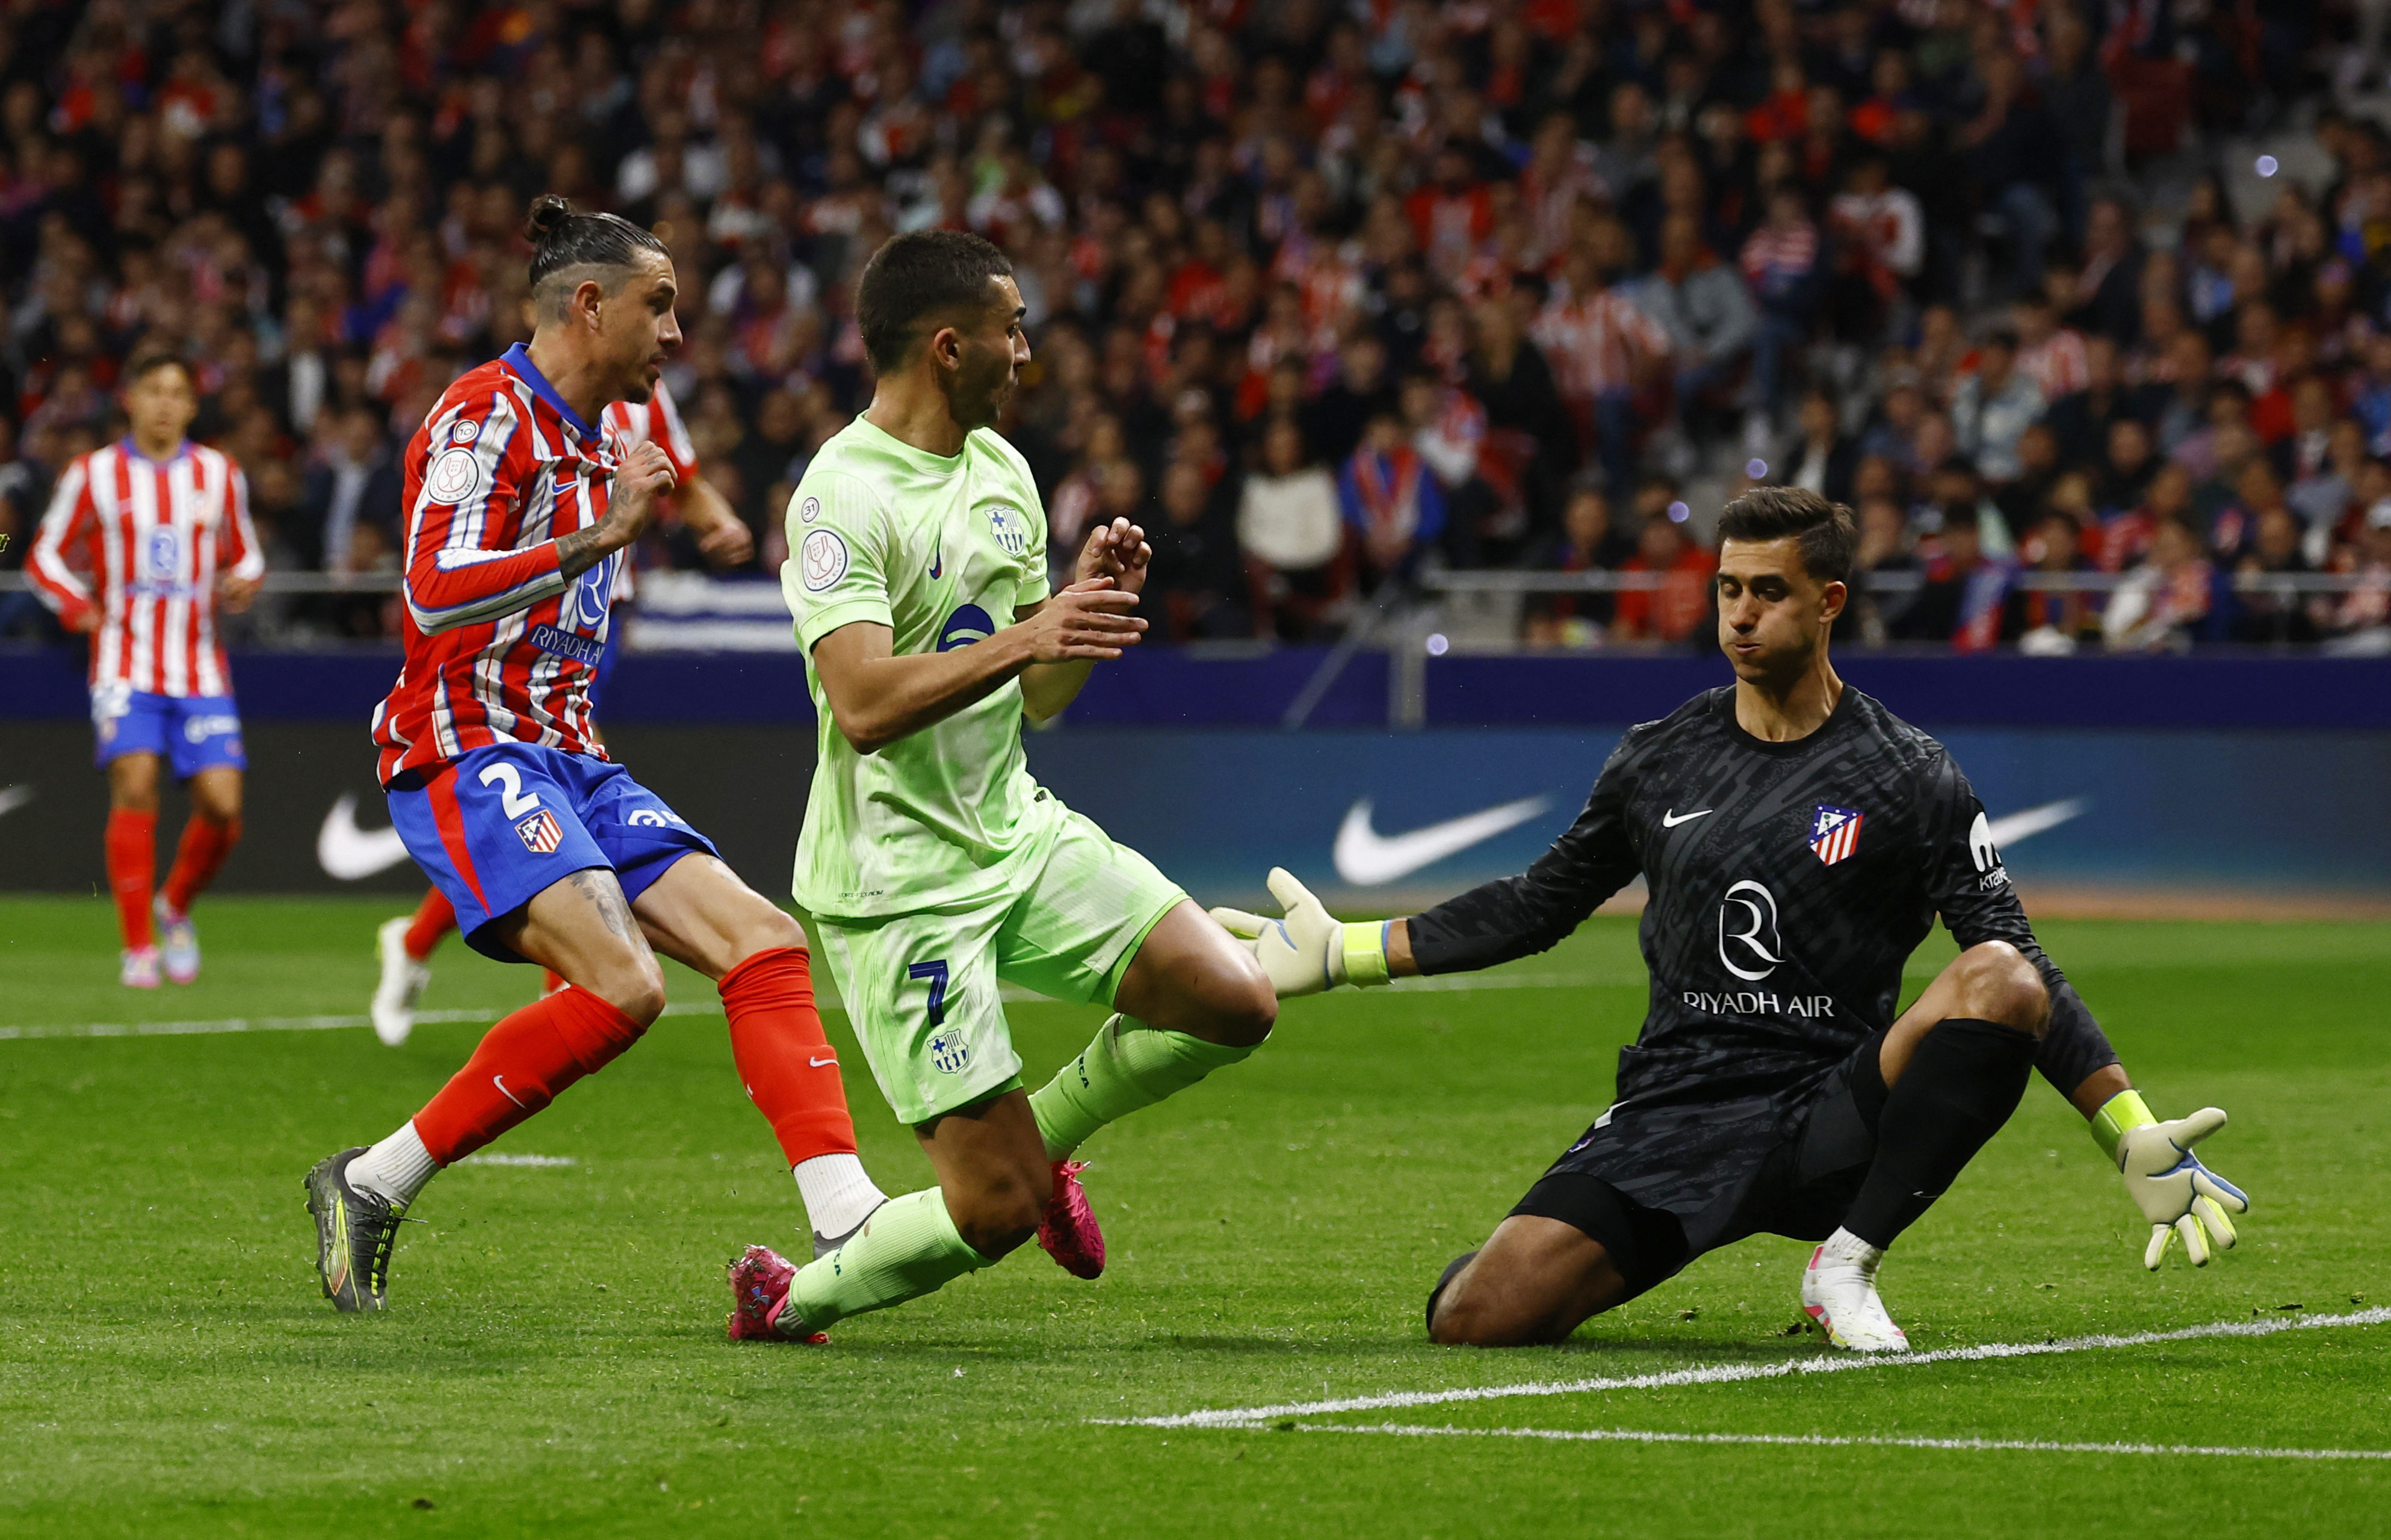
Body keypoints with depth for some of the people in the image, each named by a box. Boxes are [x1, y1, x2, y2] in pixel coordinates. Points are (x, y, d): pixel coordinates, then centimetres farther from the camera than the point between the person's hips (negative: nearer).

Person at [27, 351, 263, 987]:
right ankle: (138, 946, -12)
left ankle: (176, 907, 20)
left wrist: (242, 585, -4)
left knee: (221, 804, -9)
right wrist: (78, 606, -9)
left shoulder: (219, 475, 8)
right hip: (125, 664, -2)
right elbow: (46, 557, 9)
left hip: (200, 668, 2)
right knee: (135, 785, -20)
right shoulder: (94, 474, 2)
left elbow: (244, 555, 19)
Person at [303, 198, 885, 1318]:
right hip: (467, 756, -9)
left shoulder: (592, 443, 21)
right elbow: (433, 591, -23)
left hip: (566, 762, 9)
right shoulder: (487, 415, -9)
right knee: (621, 985, -26)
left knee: (762, 942, -6)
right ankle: (370, 1185, -15)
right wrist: (603, 536, -26)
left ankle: (850, 1224, -12)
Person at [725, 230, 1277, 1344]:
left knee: (1234, 1004, -5)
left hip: (1015, 832, 8)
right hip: (897, 882, -8)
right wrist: (1025, 637, -37)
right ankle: (789, 1302, 15)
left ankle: (1043, 1134, 19)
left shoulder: (1001, 469, 9)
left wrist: (1092, 602, -5)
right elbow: (863, 707, -29)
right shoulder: (842, 496, -18)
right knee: (997, 1214, -10)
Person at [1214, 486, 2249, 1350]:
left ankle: (1847, 1264, -18)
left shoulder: (1909, 779, 1)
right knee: (1474, 1315, -21)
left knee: (2000, 983, -31)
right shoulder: (1660, 760, 10)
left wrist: (2138, 1147, -10)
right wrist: (1340, 953, 17)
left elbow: (2023, 971, 0)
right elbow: (1536, 908, 22)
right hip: (1675, 1111, 2)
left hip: (1831, 1122, -2)